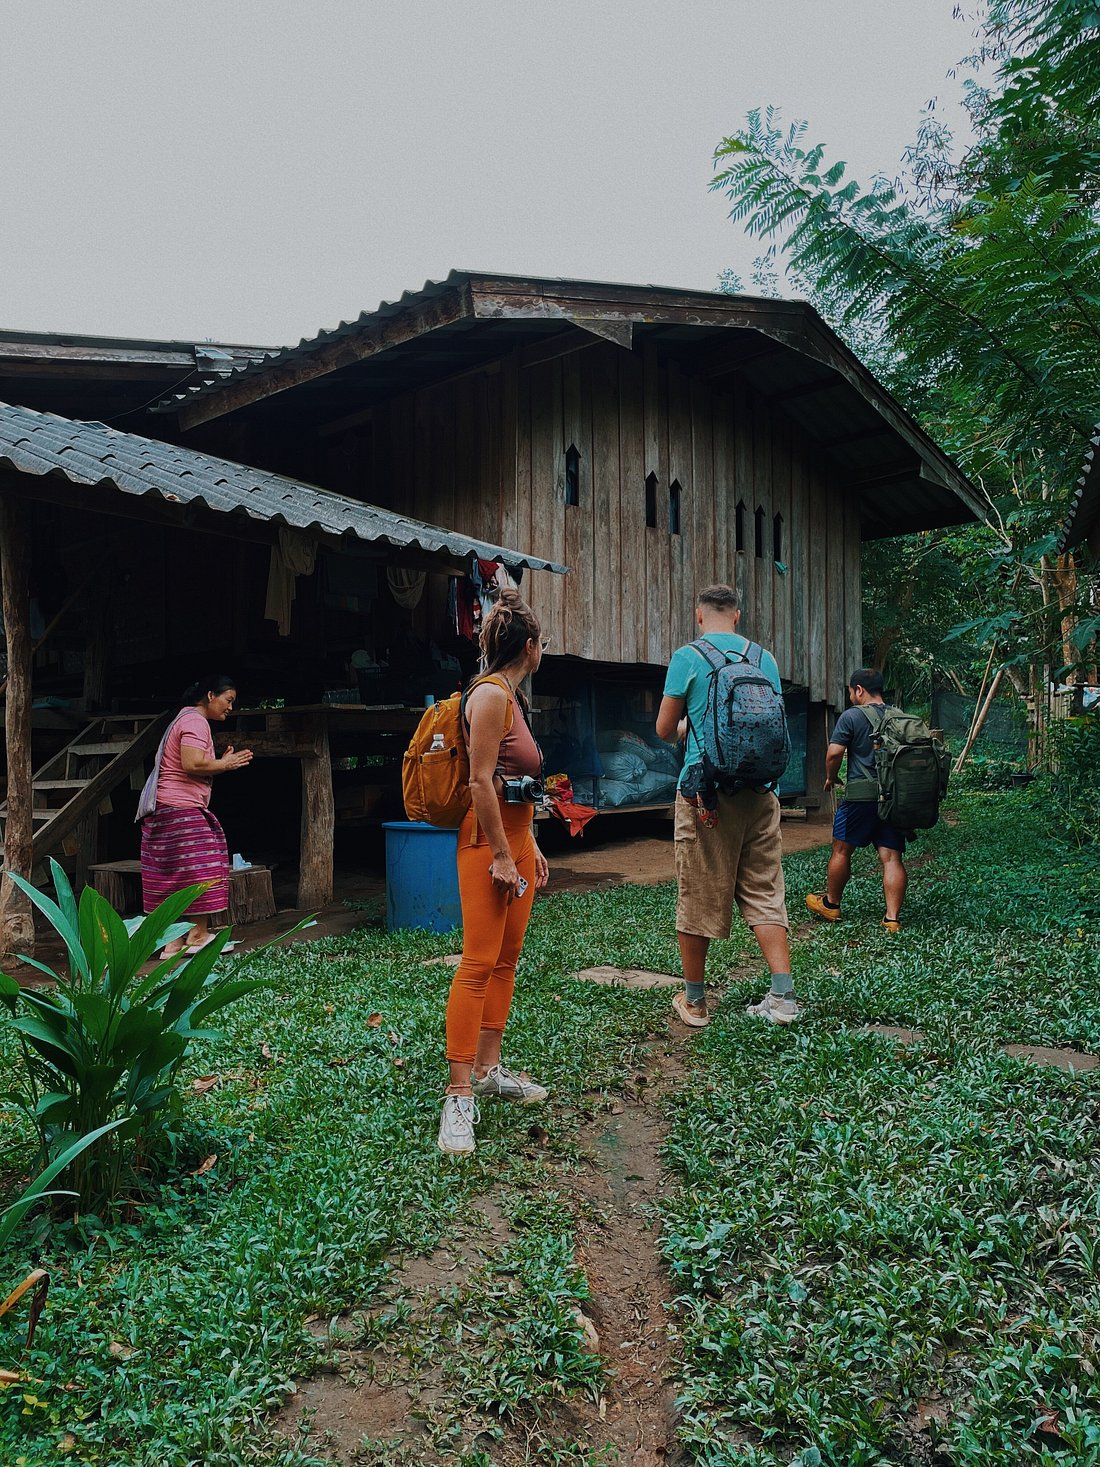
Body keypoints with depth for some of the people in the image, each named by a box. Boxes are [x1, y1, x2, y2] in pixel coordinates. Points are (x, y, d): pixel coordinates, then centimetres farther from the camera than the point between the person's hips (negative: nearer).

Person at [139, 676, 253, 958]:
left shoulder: (184, 719, 24)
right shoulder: (196, 721, -10)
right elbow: (192, 764, -24)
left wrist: (222, 762, 13)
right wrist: (224, 764, -9)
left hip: (164, 810, 11)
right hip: (181, 808, -11)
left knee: (173, 877, 9)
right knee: (201, 870, -5)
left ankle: (173, 941, 11)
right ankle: (199, 935, 0)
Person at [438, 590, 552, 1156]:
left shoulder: (511, 696, 17)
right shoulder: (490, 694, -13)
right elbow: (482, 783, -18)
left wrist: (530, 848, 20)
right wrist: (502, 857, -18)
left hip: (515, 841, 10)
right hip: (488, 842, -10)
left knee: (505, 962, 12)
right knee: (478, 963, -10)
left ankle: (489, 1070, 22)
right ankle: (459, 1094, -5)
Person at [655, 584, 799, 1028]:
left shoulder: (688, 658, -4)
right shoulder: (765, 658, 8)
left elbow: (664, 729, 0)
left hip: (705, 788, -3)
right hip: (759, 791, 4)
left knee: (698, 896, 6)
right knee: (764, 892, 9)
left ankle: (694, 1001, 17)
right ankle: (783, 996, 4)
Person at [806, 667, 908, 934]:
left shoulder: (851, 716, -5)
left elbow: (834, 753, -10)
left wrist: (830, 777, 8)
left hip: (861, 794, -5)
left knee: (842, 850, 10)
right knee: (892, 857, 1)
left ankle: (831, 904, 23)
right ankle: (893, 918, -1)